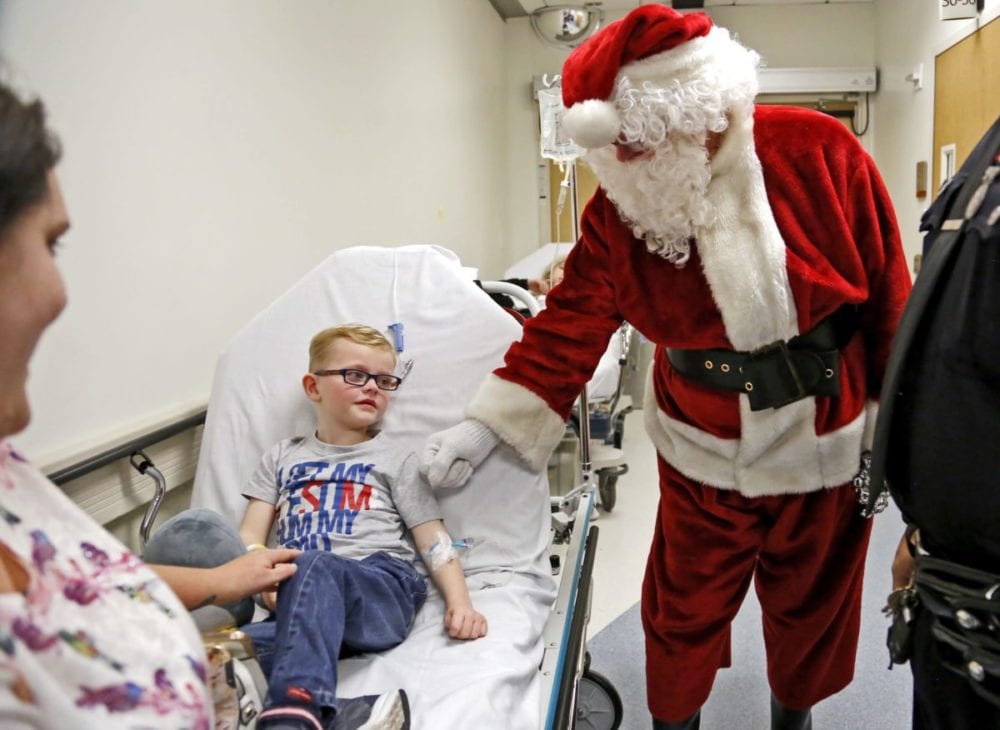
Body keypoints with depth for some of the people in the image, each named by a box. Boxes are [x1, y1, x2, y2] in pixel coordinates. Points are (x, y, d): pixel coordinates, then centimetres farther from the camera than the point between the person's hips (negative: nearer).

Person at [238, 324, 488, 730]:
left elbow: (434, 542, 11)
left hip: (383, 587, -2)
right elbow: (249, 538, 17)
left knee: (314, 567, -38)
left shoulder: (396, 460, 18)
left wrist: (460, 602, -7)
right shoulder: (282, 457, 25)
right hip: (297, 604, 3)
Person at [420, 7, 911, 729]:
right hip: (704, 452, 0)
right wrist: (489, 424, -17)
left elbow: (889, 300, -8)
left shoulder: (822, 153, -15)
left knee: (812, 605, 20)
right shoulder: (618, 209, -11)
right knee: (684, 612, 12)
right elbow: (569, 326, -10)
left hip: (825, 444, 0)